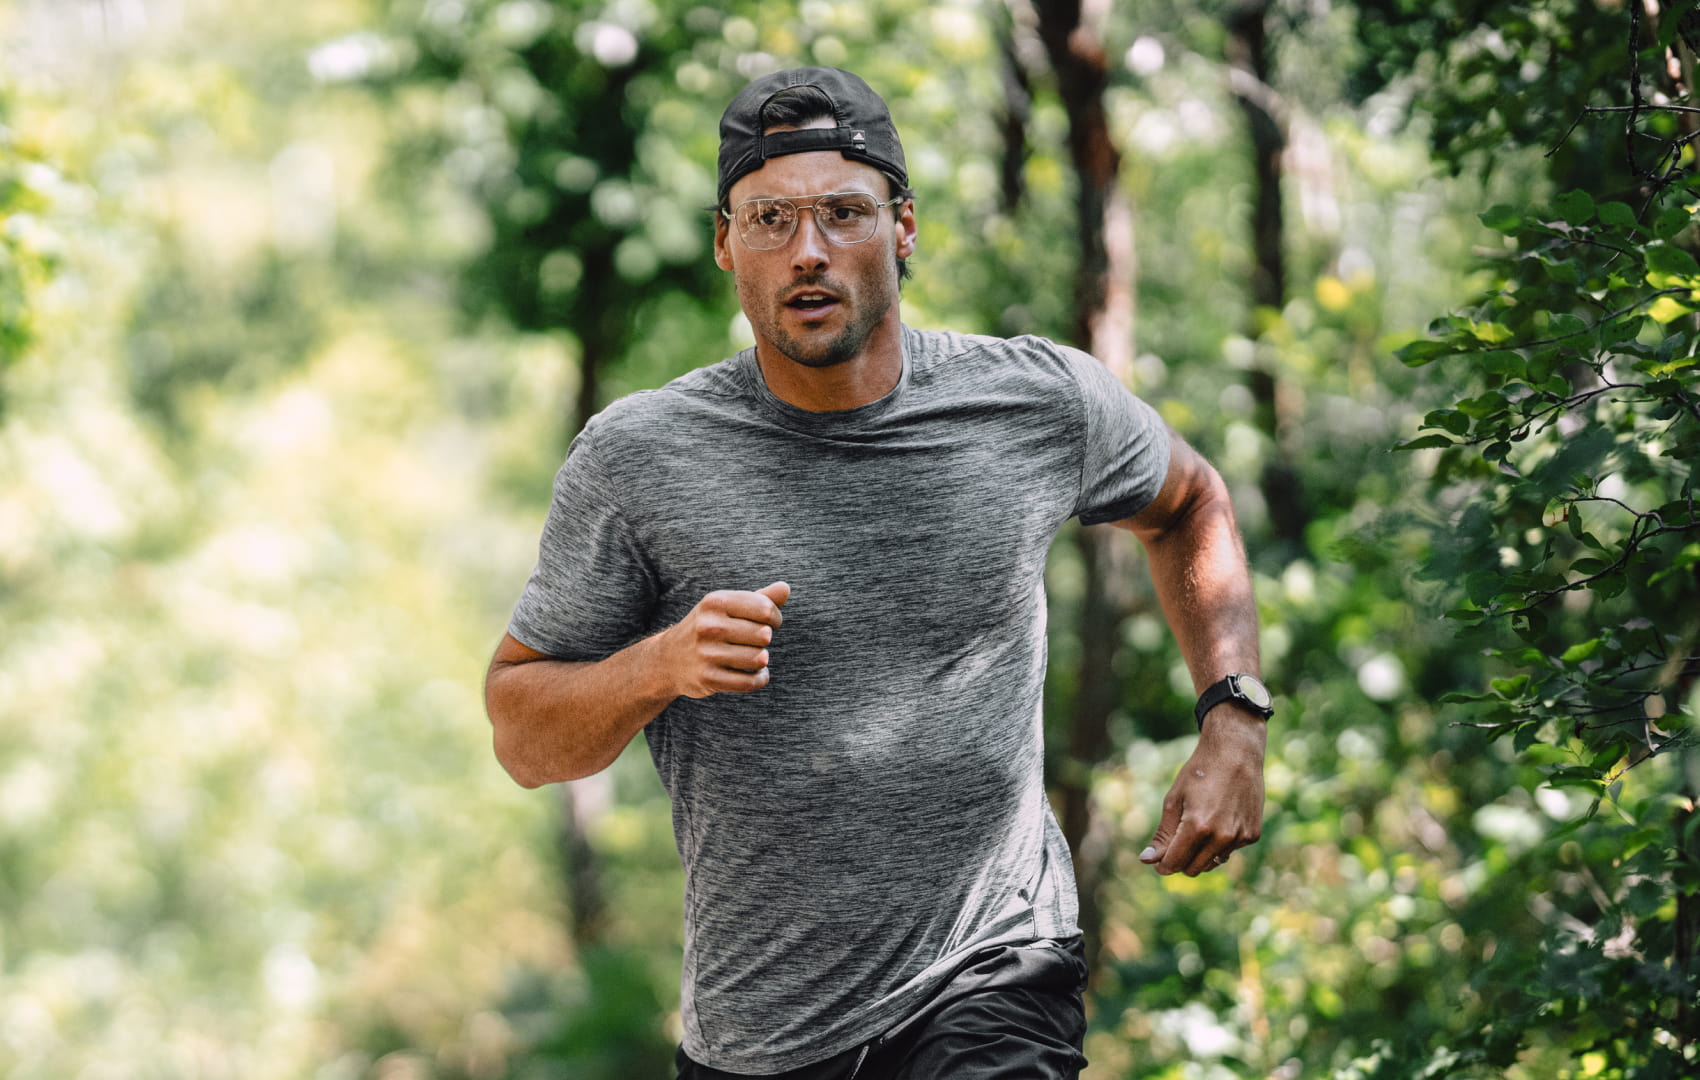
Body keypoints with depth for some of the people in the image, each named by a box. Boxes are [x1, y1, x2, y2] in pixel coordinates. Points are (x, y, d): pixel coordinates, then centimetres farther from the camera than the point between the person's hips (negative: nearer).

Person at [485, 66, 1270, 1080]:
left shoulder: (1043, 404, -1)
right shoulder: (636, 461, -6)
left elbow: (1187, 504, 21)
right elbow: (522, 736, 0)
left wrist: (1234, 722, 8)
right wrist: (657, 665, -20)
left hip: (991, 990, -1)